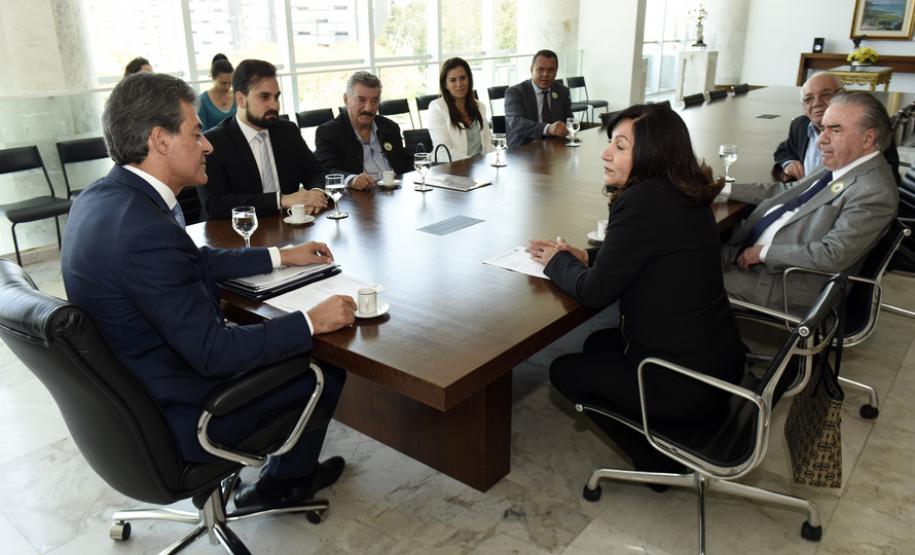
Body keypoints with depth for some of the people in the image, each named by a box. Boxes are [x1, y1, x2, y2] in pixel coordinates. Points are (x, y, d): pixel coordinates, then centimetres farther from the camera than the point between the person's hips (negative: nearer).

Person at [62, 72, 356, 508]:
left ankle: (291, 470, 35)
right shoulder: (145, 229, -32)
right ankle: (288, 479, 33)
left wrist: (282, 256, 10)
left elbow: (196, 263, 10)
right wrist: (312, 321, -19)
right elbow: (213, 353, -28)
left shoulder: (103, 197, -1)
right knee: (328, 368, 8)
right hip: (178, 416, -9)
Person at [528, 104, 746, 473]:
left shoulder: (642, 202, -24)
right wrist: (583, 256, 6)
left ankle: (656, 459, 19)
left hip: (685, 384, -9)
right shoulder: (684, 195, 4)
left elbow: (595, 291, -18)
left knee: (565, 372, 11)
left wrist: (556, 261, 1)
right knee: (599, 344, 27)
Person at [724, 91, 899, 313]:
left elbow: (832, 256, -26)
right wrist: (725, 189, 11)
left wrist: (764, 253, -18)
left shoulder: (875, 192, -20)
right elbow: (786, 192, 17)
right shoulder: (840, 165, 8)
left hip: (785, 279, -8)